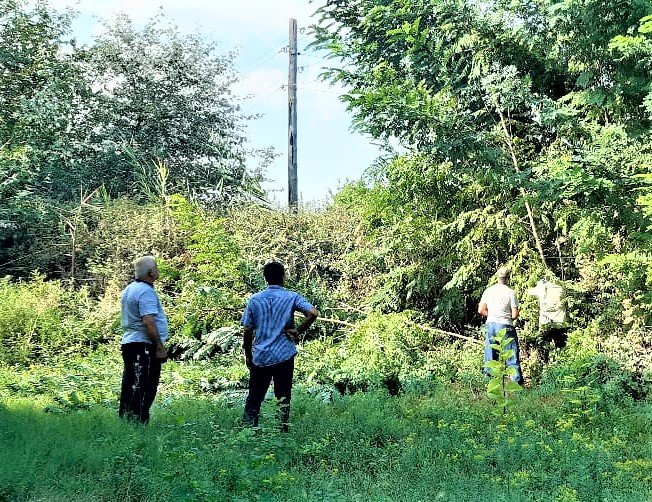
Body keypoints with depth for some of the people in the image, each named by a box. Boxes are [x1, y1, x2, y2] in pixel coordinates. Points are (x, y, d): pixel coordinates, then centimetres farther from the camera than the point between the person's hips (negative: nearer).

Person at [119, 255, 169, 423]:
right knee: (144, 389, -5)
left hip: (129, 342, 10)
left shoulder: (129, 289, 15)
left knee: (130, 387, 15)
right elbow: (148, 322, -25)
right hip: (144, 345, -10)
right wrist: (160, 347, -20)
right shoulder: (146, 291, -16)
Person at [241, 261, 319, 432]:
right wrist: (298, 331, -6)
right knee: (283, 397, 9)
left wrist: (248, 356, 13)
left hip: (260, 357, 1)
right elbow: (313, 313, -19)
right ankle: (283, 431, 12)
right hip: (284, 355, -1)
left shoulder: (254, 300, 2)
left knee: (254, 398, 10)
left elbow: (247, 331, 3)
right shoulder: (292, 297, -3)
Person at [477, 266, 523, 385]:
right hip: (505, 326, -4)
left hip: (490, 325, 4)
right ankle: (517, 382, 0)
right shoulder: (510, 292, -9)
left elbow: (481, 310, 6)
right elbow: (515, 314, -9)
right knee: (512, 355, 1)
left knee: (490, 354, 15)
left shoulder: (488, 291, 3)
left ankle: (488, 377, 20)